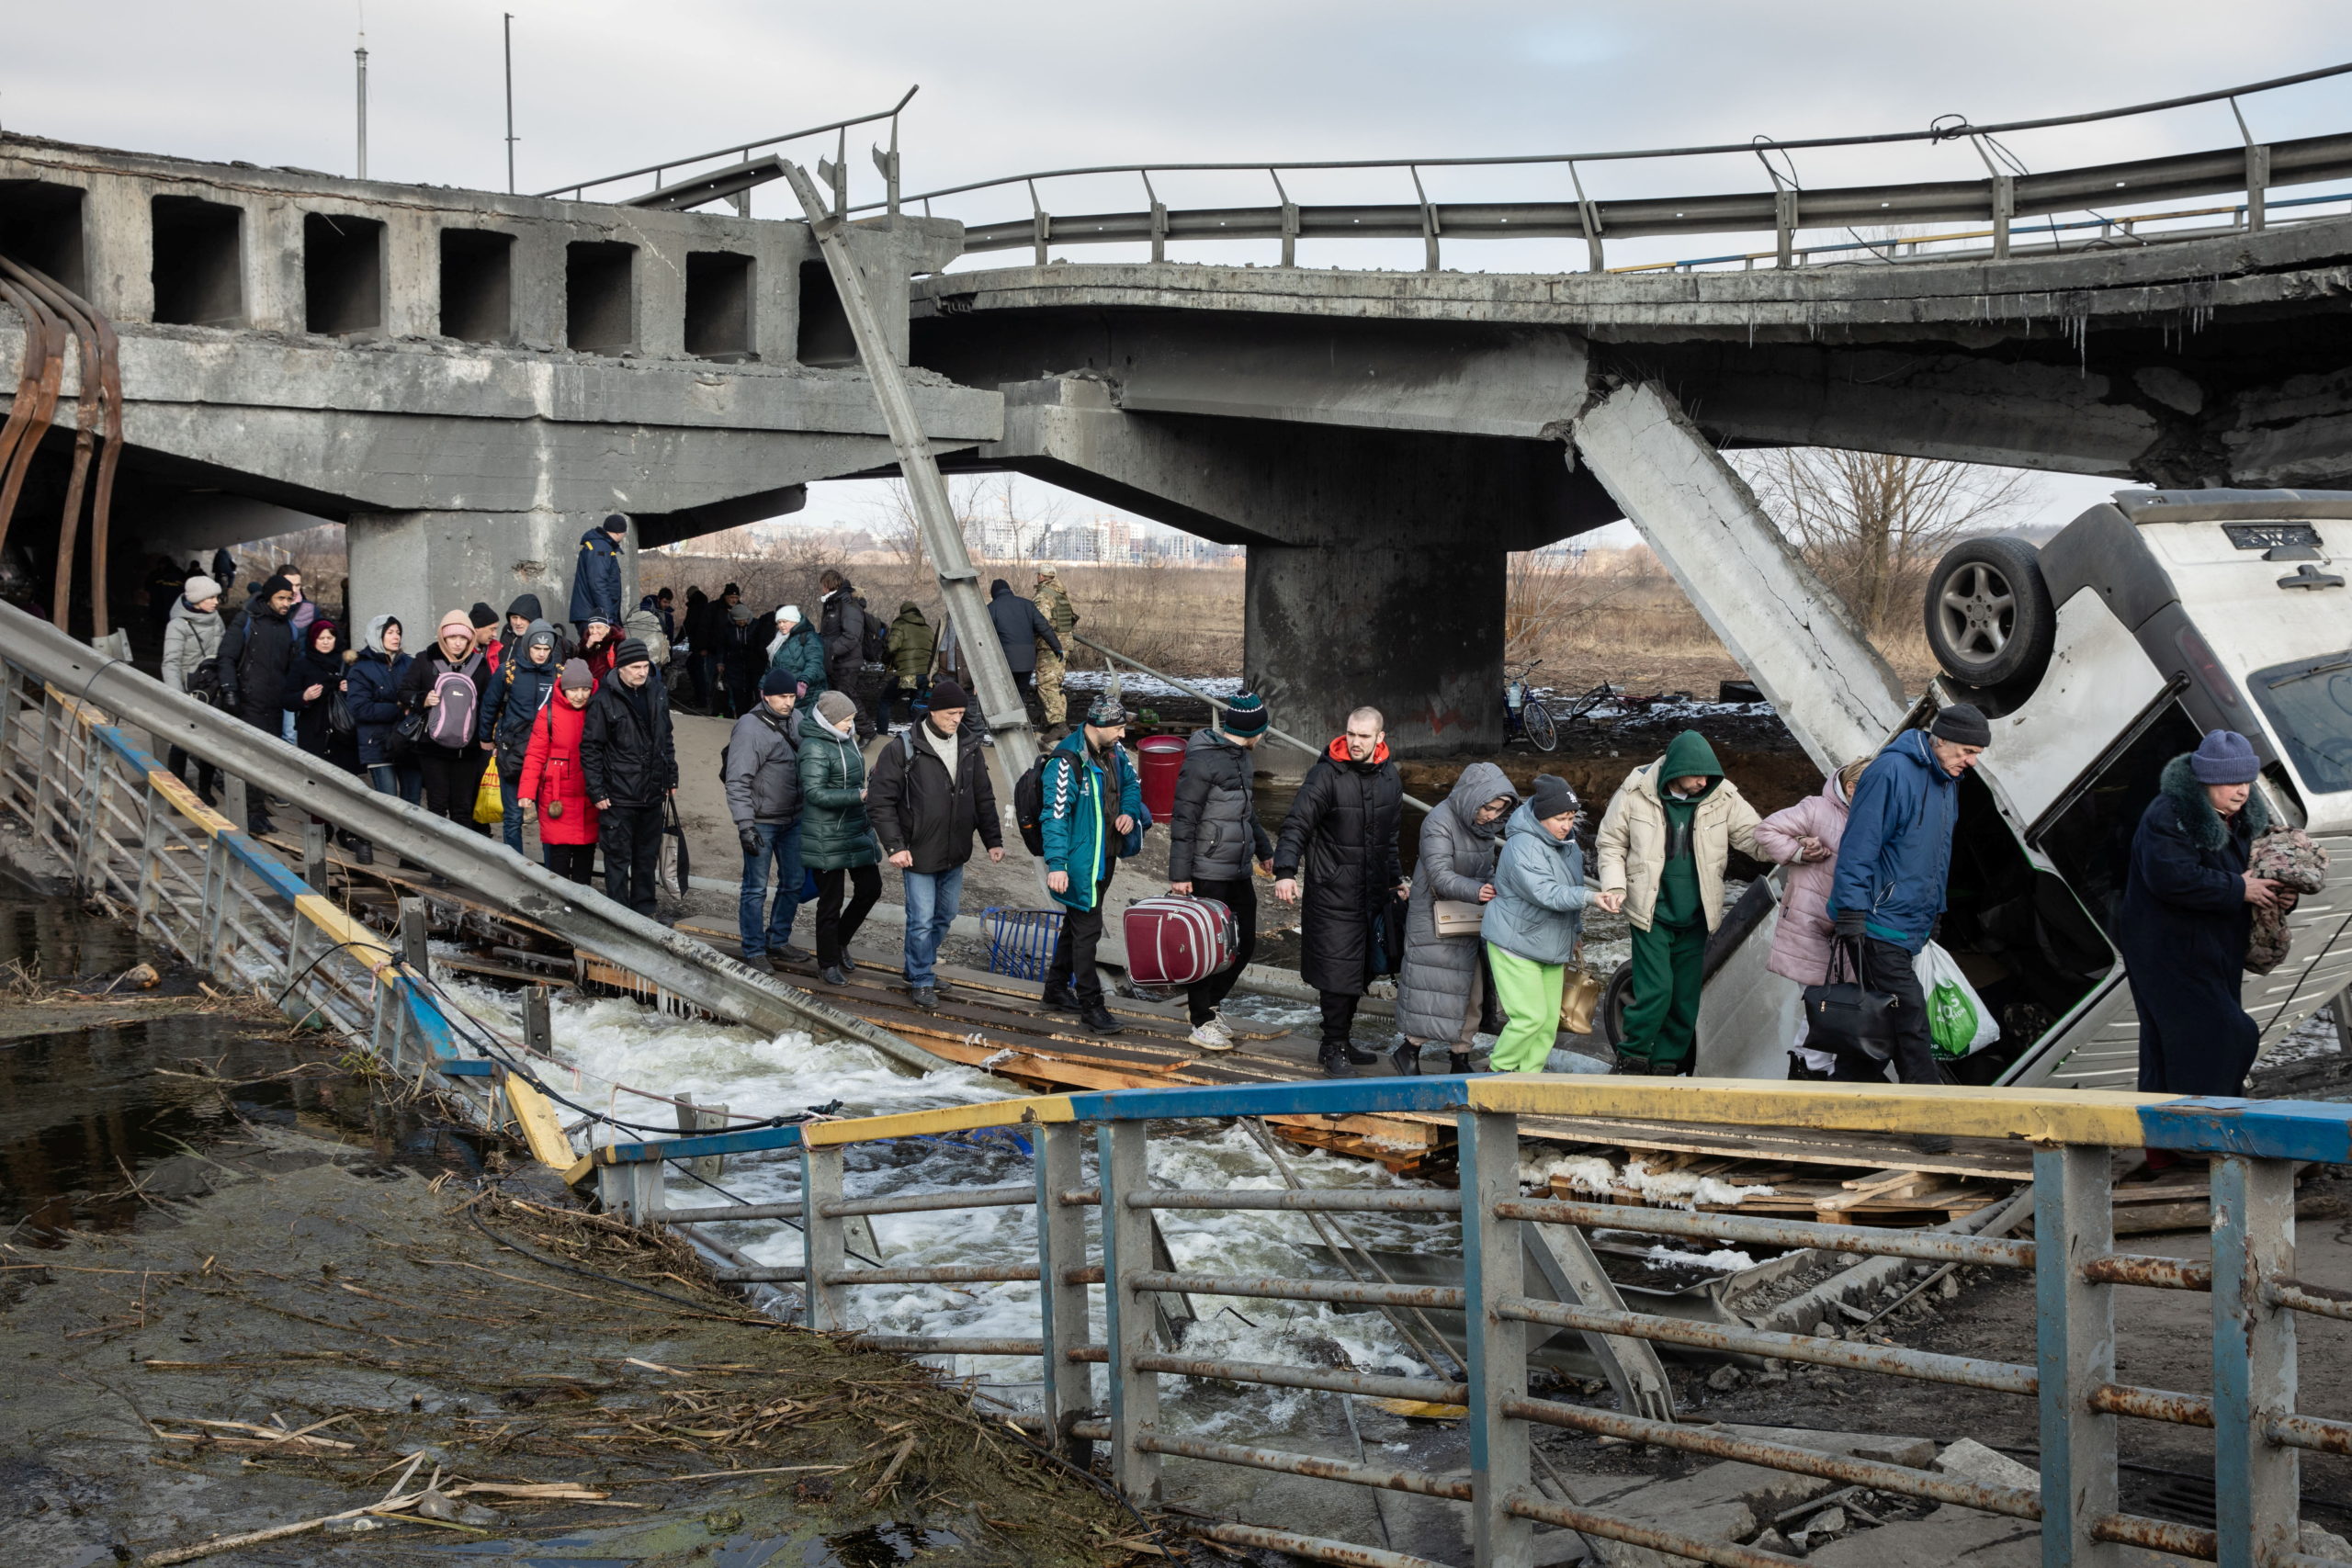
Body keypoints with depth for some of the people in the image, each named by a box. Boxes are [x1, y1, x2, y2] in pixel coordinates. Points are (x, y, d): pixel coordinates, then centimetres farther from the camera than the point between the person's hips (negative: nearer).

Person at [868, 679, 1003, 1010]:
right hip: (919, 855, -6)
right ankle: (922, 982, 11)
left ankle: (922, 966, 34)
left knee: (945, 916, 15)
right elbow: (880, 801, -11)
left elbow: (984, 799, 14)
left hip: (955, 855, 6)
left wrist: (993, 840, 7)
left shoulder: (969, 751, 5)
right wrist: (894, 846, -17)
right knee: (922, 920, -2)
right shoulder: (903, 750, -12)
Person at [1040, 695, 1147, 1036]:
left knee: (1077, 924, 19)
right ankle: (1090, 1005, 4)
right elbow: (1054, 816, -22)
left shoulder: (1114, 752, 4)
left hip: (1105, 857, 9)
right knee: (1087, 931, -4)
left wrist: (1129, 812, 0)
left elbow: (1131, 783, 21)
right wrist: (1056, 864, -26)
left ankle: (1056, 991, 33)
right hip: (1080, 862, -9)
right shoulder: (1067, 762, -22)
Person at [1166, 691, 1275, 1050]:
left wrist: (1265, 850, 28)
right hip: (1208, 872, -9)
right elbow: (1183, 820, -16)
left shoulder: (1241, 756, 13)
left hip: (1239, 871, 9)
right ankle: (1202, 1024, 10)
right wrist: (1179, 873, -17)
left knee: (1245, 942, 12)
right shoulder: (1203, 760, -16)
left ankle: (1208, 1003, 30)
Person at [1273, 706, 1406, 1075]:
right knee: (1338, 969, -7)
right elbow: (1297, 824, -16)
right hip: (1334, 891, -6)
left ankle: (1342, 1041, 23)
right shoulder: (1326, 774, -12)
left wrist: (1395, 879, 25)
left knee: (1363, 969, 11)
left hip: (1373, 892, 6)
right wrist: (1285, 872, -28)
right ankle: (1333, 1048, 5)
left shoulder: (1388, 775, 9)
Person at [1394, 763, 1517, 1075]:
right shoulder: (1439, 823, -19)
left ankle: (1460, 1058, 22)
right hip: (1436, 919, -8)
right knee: (1437, 987, -5)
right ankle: (1409, 1049, 11)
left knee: (1471, 991, 11)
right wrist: (1476, 892, -39)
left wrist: (1496, 891, -2)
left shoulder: (1485, 824, 6)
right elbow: (1440, 876, -27)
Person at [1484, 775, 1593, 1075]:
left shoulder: (1568, 843, 8)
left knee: (1550, 1020, 7)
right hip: (1515, 946, -9)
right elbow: (1547, 893, -33)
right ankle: (1499, 1071, 7)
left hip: (1551, 947, 9)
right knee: (1530, 1016, -13)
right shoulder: (1523, 847, -22)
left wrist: (1576, 931, 29)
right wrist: (1589, 896, -42)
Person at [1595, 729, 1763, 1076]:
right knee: (1655, 990, -13)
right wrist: (1615, 886, -13)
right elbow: (1611, 844, 2)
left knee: (1686, 997, 8)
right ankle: (1632, 1056, 9)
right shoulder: (1635, 794, -9)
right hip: (1651, 913, -3)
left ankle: (1667, 1065, 23)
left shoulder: (1723, 797, -4)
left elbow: (1754, 836, -2)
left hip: (1694, 916, 3)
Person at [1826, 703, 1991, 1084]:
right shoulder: (1891, 771, -15)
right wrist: (1851, 911, -21)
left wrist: (1934, 912, 26)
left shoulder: (1947, 782, 13)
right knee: (1909, 1015, -10)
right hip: (1879, 922, -9)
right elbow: (1859, 845, -18)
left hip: (1910, 924, 9)